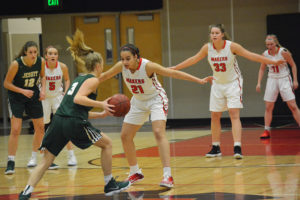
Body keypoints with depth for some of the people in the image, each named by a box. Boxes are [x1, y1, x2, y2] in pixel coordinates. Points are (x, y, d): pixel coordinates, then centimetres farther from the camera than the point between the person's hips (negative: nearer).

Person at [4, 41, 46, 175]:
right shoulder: (16, 64, -24)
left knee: (40, 128, 10)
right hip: (16, 97, -5)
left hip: (33, 95, 5)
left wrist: (43, 89, -8)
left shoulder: (41, 62, -13)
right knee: (15, 130, -14)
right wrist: (23, 91, -25)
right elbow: (6, 83, -16)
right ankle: (10, 163, -8)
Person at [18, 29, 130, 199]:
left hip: (59, 120, 7)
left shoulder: (79, 79, 28)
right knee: (107, 143, 14)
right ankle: (110, 185, 19)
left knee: (46, 161, 6)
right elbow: (78, 99, -14)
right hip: (74, 123, -7)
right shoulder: (93, 80, 3)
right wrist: (101, 104, -9)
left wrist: (101, 114, 29)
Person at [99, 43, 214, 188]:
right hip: (138, 102, 6)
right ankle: (135, 173, 24)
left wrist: (199, 81, -34)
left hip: (156, 99, -6)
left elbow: (173, 73, -31)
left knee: (159, 133, -24)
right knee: (125, 136, 6)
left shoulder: (147, 66, -30)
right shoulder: (121, 66, -17)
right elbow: (105, 76, 1)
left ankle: (168, 176, -29)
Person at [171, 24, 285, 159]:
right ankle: (216, 148, 17)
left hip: (233, 83, -4)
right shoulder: (207, 48, -7)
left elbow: (251, 56, -17)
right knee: (215, 116, 6)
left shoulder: (231, 46, -18)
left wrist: (273, 62, -20)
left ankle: (237, 148, -20)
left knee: (234, 114, -15)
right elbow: (193, 59, 6)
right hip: (217, 84, 4)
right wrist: (175, 68, 11)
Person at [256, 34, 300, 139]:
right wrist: (259, 83, 1)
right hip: (272, 80, 3)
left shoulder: (283, 52, -15)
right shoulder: (265, 54, -5)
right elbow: (262, 69, 9)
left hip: (284, 79, -3)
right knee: (268, 107, 0)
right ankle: (267, 131, 6)